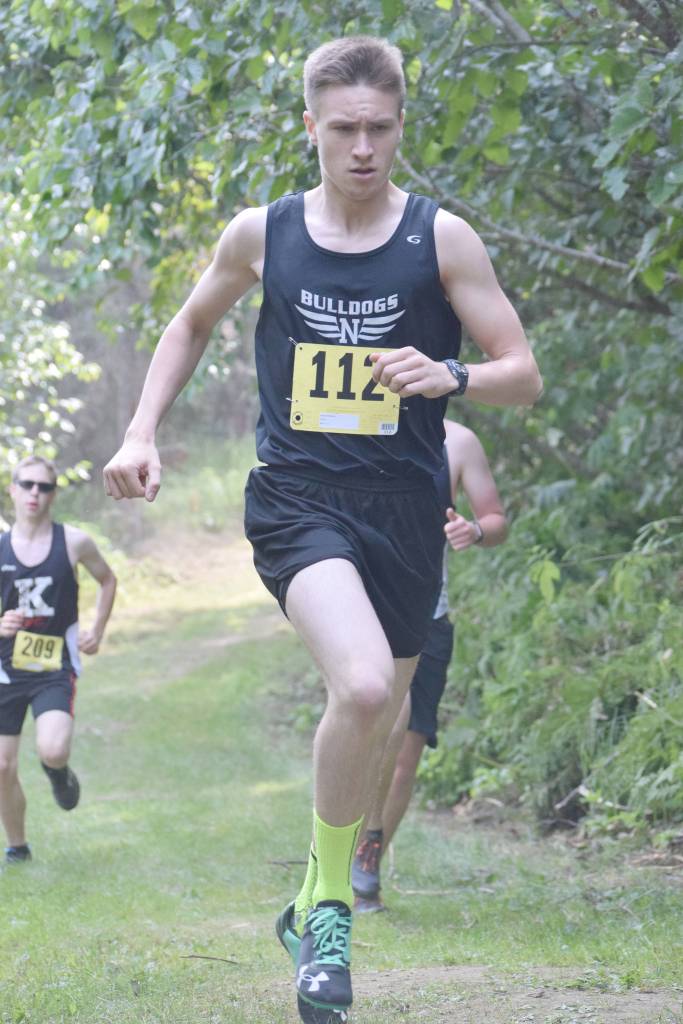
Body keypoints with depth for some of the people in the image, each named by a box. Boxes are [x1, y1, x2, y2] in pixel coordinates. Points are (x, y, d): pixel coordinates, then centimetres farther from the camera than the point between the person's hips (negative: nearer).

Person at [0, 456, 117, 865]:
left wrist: (97, 631, 6)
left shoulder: (74, 542, -4)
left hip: (56, 669, -2)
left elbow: (108, 580, 16)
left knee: (53, 751, -25)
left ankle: (60, 772, 12)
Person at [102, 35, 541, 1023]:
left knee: (373, 724, 12)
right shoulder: (262, 233, 2)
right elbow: (193, 323, 21)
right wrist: (142, 433, 10)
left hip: (404, 512, 2)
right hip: (297, 499, -2)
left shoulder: (442, 238, -1)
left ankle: (314, 905, 38)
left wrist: (450, 374, -21)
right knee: (363, 685, -28)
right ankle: (331, 902, -8)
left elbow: (524, 375, -1)